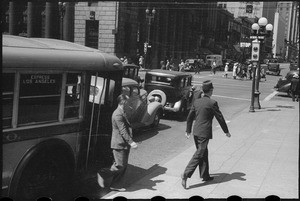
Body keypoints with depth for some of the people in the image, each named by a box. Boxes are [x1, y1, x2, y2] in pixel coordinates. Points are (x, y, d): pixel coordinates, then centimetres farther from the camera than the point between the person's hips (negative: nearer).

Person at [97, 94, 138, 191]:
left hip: (124, 144, 10)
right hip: (119, 144, -10)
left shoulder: (122, 113, 15)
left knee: (123, 166, 12)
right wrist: (131, 142, -27)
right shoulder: (118, 115, -19)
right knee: (119, 165, -6)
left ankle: (113, 184, 19)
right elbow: (123, 131, -24)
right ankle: (103, 174, 8)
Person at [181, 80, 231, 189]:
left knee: (204, 153, 18)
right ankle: (186, 174, -11)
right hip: (204, 133, -7)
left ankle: (205, 175, 27)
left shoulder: (196, 101, 6)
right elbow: (220, 118, -5)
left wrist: (188, 130, 22)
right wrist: (226, 131, 6)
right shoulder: (212, 103, -12)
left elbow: (190, 117, 12)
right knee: (199, 155, -4)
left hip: (196, 132, 7)